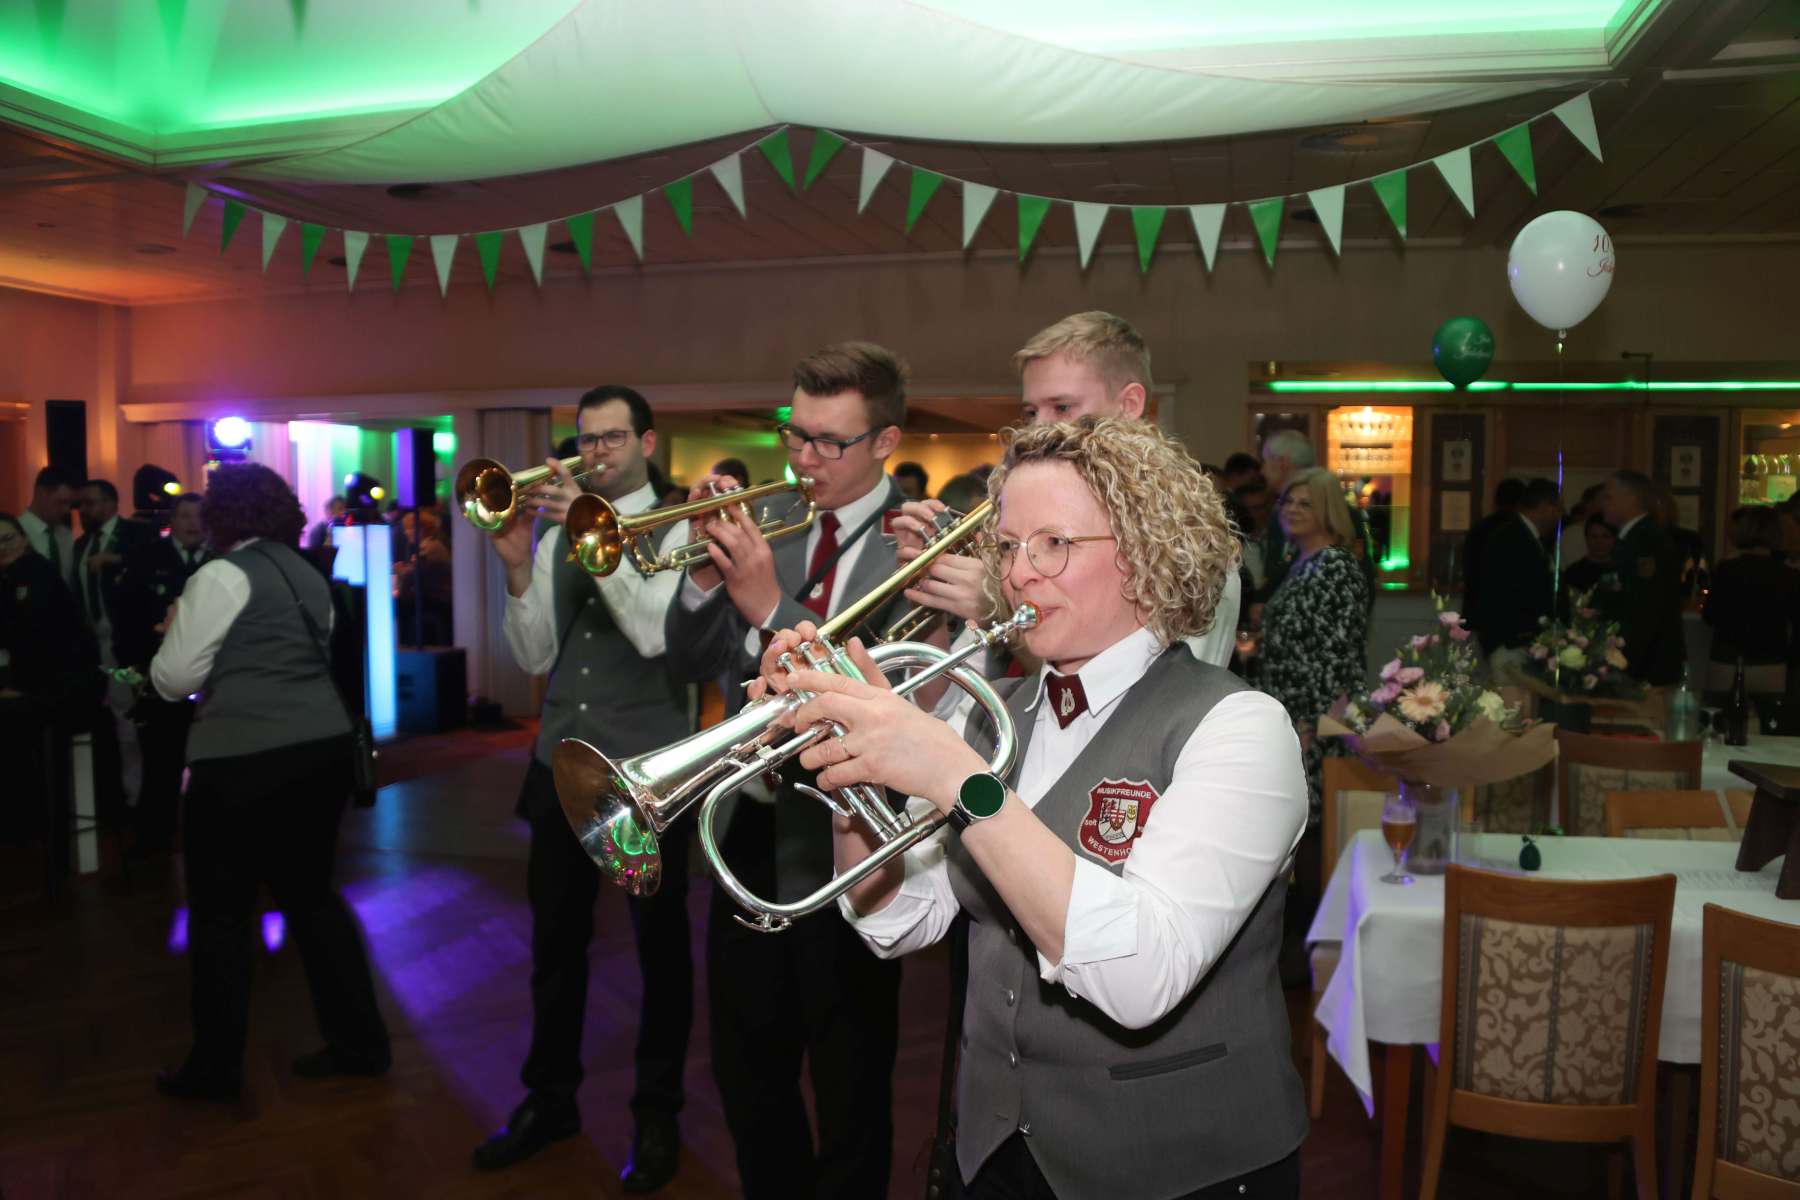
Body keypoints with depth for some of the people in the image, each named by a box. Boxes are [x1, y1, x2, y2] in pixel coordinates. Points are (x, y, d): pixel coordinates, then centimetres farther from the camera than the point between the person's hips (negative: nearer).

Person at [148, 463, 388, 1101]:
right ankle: (359, 1041, 20)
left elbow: (174, 678, -9)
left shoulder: (221, 577, -11)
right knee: (311, 892, 16)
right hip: (324, 745, 8)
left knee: (221, 909, 7)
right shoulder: (307, 574, 14)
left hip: (245, 760, -7)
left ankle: (215, 1067, 18)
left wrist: (177, 629, 10)